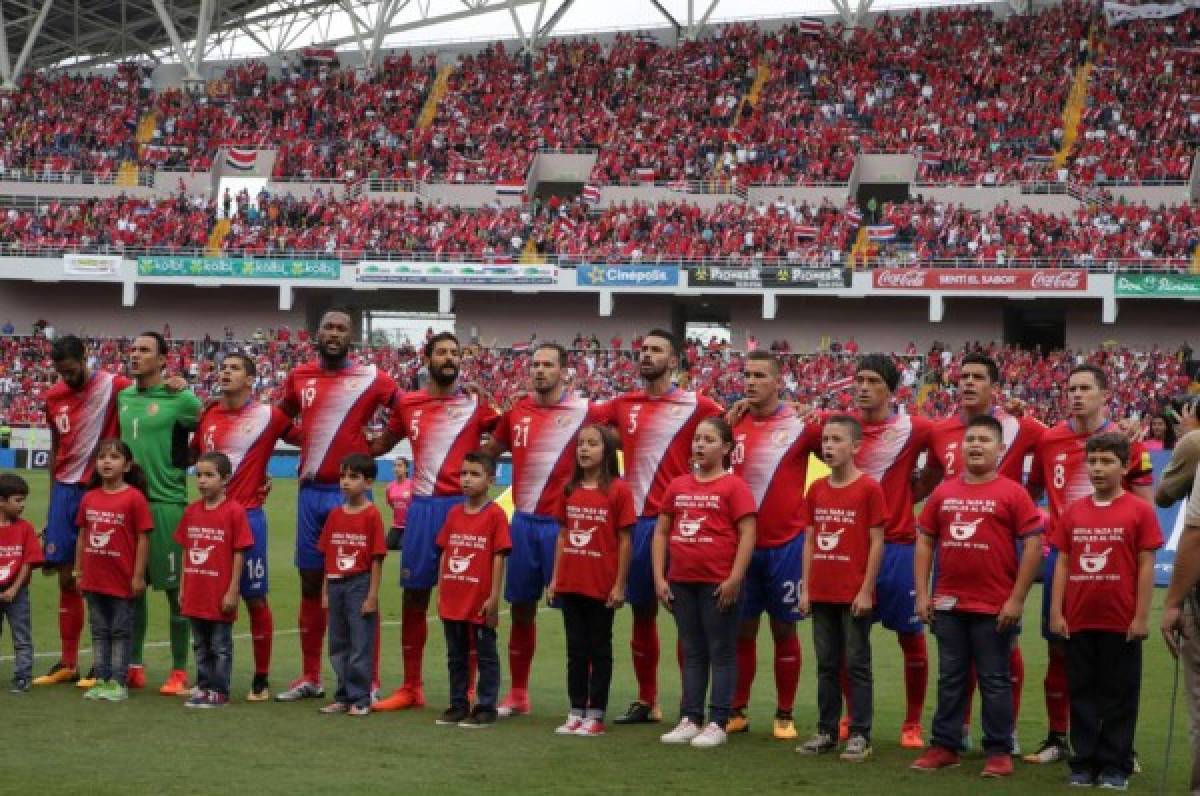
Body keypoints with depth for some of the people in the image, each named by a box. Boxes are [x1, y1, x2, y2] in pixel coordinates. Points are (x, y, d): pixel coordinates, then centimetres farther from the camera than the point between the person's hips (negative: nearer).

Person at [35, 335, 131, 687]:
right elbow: (55, 450, 16)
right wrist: (52, 501, 15)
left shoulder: (114, 387, -10)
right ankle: (67, 663, 15)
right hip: (66, 489, 5)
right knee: (65, 575, 7)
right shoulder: (54, 397, 8)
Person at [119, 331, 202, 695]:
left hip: (166, 502, -6)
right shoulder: (122, 397, 11)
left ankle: (179, 672, 6)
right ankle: (134, 666, 19)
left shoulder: (180, 399, -7)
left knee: (175, 589, -1)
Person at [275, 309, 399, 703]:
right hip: (310, 492, 4)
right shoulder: (299, 376, 9)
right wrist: (304, 439, 11)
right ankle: (310, 676, 19)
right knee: (310, 584, 10)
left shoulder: (370, 378, -4)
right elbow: (280, 418, 24)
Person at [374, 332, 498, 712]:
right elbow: (380, 446, 20)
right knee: (414, 595, 7)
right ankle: (411, 687, 16)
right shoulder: (408, 404, 8)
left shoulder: (477, 404, 1)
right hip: (422, 507, 3)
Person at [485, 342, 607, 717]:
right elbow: (489, 450, 22)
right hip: (524, 522, 5)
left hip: (563, 524, -5)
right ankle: (518, 694, 21)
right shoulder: (516, 412, 8)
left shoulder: (584, 412, -5)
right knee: (521, 608, 11)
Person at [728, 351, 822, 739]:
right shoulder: (732, 424, 4)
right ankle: (737, 710, 16)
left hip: (785, 544, -3)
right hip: (741, 543, 3)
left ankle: (784, 715, 12)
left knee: (784, 629, 5)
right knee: (741, 629, 8)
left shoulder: (801, 425, -6)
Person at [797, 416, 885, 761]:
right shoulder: (816, 489, 8)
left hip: (855, 595, -5)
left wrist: (866, 591, -12)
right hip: (821, 594, 5)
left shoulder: (869, 488, -8)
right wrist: (805, 588, 6)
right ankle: (826, 731, 19)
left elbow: (877, 543, -8)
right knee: (826, 664, 12)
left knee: (857, 665, 1)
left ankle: (860, 736, 6)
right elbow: (810, 541, 12)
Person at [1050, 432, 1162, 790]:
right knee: (1083, 695, 9)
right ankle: (1084, 764, 16)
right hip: (1079, 622, 3)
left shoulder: (1140, 511, -2)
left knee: (1119, 696, 4)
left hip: (1121, 623, -3)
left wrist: (1141, 617, -7)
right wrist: (1056, 613, 2)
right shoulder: (1073, 512, 7)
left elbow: (1146, 566, -3)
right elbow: (1062, 563, 9)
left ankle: (1116, 767, 10)